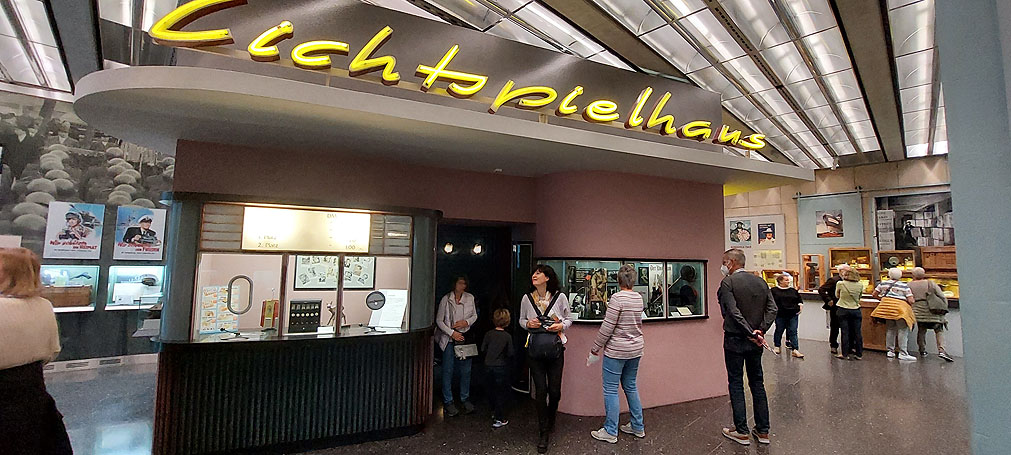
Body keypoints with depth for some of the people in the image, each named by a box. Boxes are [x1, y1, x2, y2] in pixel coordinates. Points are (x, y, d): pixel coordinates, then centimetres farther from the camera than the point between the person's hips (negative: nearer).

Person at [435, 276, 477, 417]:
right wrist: (452, 333, -11)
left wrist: (466, 322, -7)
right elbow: (439, 320, -4)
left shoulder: (470, 298, 4)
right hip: (449, 338, -3)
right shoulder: (446, 299, -6)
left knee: (466, 370, 8)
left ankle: (465, 399, 24)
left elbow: (475, 316, 14)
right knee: (448, 370, 2)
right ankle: (448, 402, 15)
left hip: (465, 337, 3)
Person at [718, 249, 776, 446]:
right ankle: (763, 431, 22)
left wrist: (752, 333, -17)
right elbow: (772, 308, -1)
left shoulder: (728, 283, -13)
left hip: (735, 340, -6)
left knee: (736, 384, 5)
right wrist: (761, 330, -6)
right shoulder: (760, 281, 5)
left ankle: (741, 431, 11)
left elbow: (733, 312, -21)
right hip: (755, 341, 6)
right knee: (757, 383, 15)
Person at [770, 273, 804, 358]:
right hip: (780, 315, -2)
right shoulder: (774, 290, -2)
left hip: (793, 315, 3)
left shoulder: (793, 290, 9)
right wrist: (773, 309, -7)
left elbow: (800, 300, 21)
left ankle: (795, 350, -2)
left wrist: (800, 306, 7)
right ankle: (777, 347, 26)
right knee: (779, 331, 9)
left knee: (793, 332, 0)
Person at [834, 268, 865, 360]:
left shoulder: (840, 284, -12)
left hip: (843, 310, -2)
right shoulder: (860, 285, -5)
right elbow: (859, 296, 8)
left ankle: (844, 353, 8)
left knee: (845, 332, 4)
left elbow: (837, 295, 2)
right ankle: (859, 354, 16)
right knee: (857, 332, 9)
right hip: (856, 310, 2)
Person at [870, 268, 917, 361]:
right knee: (903, 330, -1)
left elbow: (874, 294, 14)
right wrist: (912, 301, 18)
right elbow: (910, 301, -3)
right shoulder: (904, 286, 2)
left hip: (886, 307, 4)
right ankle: (903, 353, -4)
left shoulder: (883, 283, 10)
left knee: (890, 329, 12)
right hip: (900, 308, -4)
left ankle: (890, 351, 17)